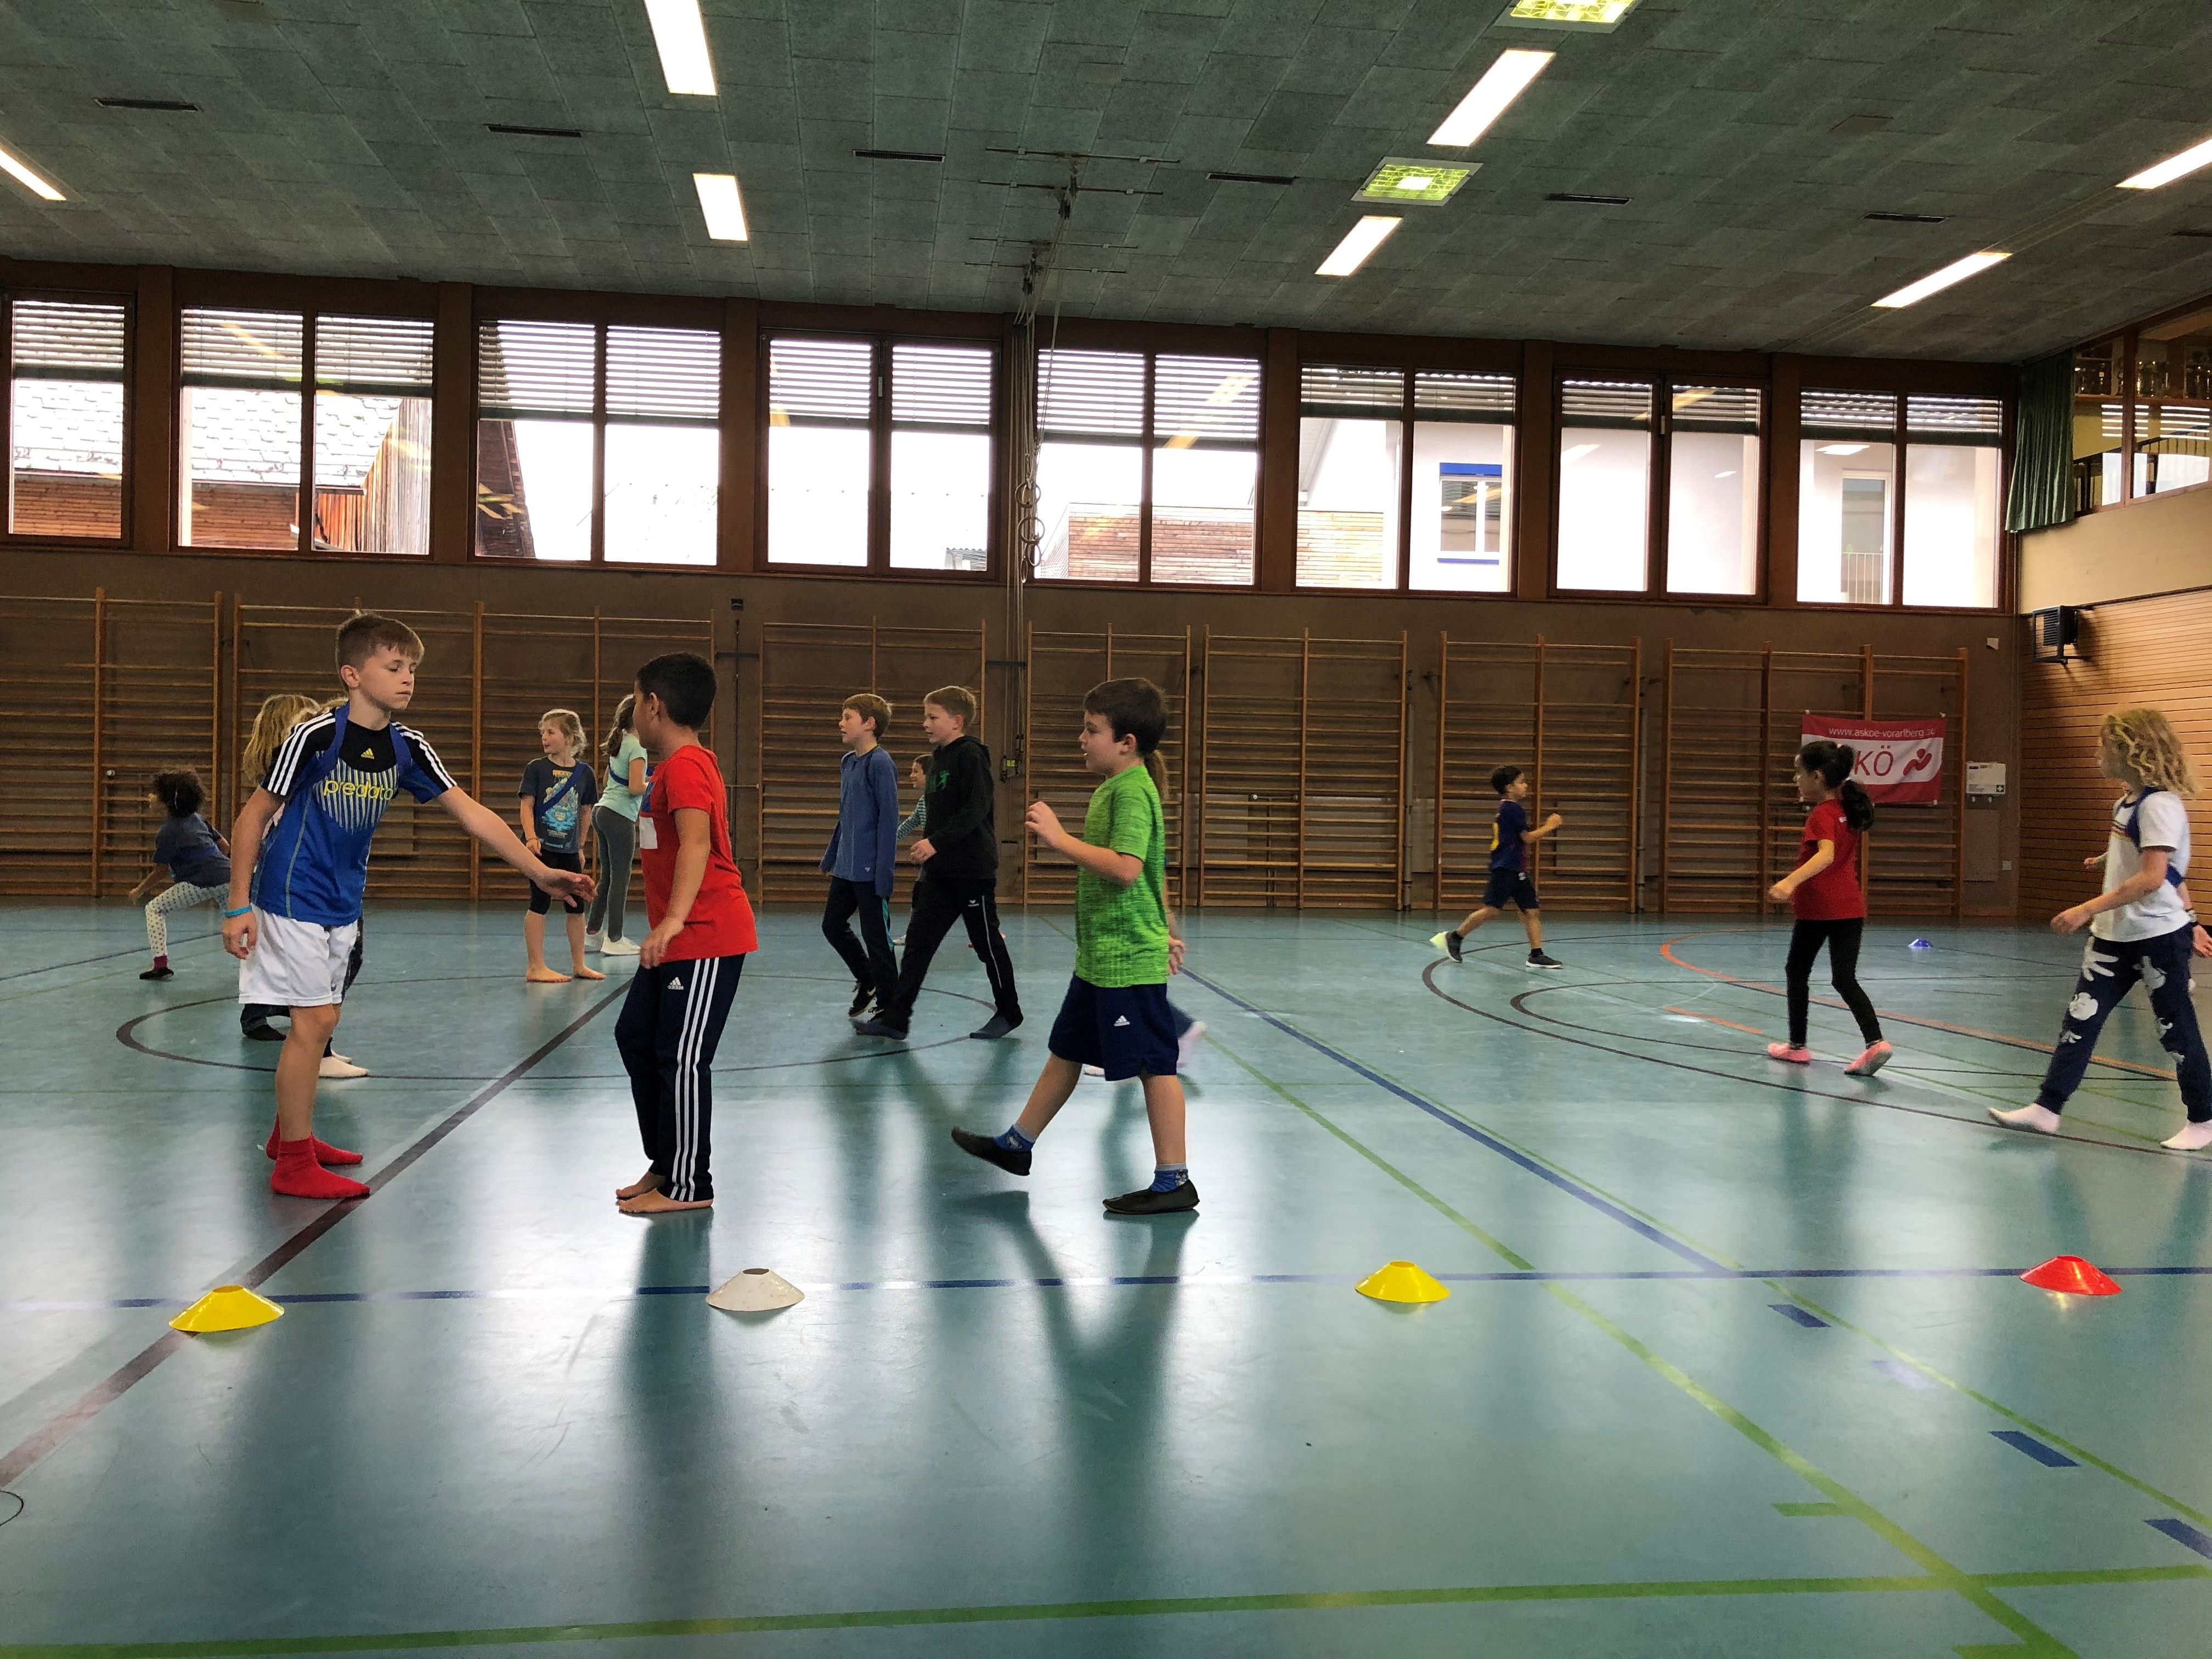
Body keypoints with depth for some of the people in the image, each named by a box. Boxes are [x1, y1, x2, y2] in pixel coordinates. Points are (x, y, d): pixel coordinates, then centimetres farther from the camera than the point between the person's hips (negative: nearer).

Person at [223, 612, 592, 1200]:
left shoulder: (407, 747, -2)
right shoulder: (314, 736, -19)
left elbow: (471, 813, -3)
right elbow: (252, 818, -13)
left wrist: (540, 871, -10)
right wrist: (238, 907, -15)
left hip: (343, 902, 7)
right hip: (293, 895, -7)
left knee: (321, 1019, 15)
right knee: (314, 1019, -8)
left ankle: (292, 1132, 33)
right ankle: (294, 1164, 2)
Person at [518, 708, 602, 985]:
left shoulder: (584, 773, 4)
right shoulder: (536, 768, -4)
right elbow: (526, 806, -6)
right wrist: (531, 837, -19)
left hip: (569, 850, 4)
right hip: (542, 847, -4)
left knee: (577, 907, 9)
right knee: (540, 904, -2)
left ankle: (578, 965, 21)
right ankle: (536, 967, 3)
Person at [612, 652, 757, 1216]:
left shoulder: (684, 767, -18)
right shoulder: (680, 764, 16)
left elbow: (696, 843, -32)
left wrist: (674, 919, -42)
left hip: (706, 938, -11)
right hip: (678, 939, 11)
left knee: (682, 1058, -5)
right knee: (635, 1036, 17)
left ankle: (689, 1185, 6)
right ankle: (665, 1163, 27)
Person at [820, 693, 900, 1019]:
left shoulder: (880, 764, -15)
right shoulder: (847, 763, 10)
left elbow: (889, 819, -17)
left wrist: (883, 873, -20)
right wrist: (830, 858, 22)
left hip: (870, 871, -9)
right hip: (845, 868, 9)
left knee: (876, 937, 1)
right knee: (832, 925, 15)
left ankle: (887, 1005, 14)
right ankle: (867, 980, 34)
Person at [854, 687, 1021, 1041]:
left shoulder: (971, 756, -13)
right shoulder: (938, 758, 13)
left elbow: (976, 810, -23)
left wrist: (937, 842, -27)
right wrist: (927, 848, 18)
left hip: (973, 870, -8)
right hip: (939, 871, 8)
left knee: (987, 943, 5)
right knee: (918, 941, 3)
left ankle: (1008, 1012, 21)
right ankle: (895, 1018, 3)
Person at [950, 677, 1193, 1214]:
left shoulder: (1131, 791, -17)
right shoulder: (1116, 788, 14)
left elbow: (1126, 868, -30)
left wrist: (1060, 838, -24)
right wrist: (1166, 931, 26)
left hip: (1129, 962, -10)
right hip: (1099, 958, 10)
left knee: (1153, 1064, -2)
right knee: (1066, 1050, 20)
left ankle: (1174, 1181, 5)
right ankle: (1017, 1144, 33)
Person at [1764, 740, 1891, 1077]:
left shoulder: (1821, 815, -14)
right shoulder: (1847, 809, 9)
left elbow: (1826, 855, -32)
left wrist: (1790, 881, -43)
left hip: (1816, 909, -6)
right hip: (1850, 907, 7)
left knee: (1797, 972, 13)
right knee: (1845, 979, 3)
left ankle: (1797, 1045, 21)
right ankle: (1875, 1042, -17)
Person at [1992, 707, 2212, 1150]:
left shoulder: (2159, 805, -19)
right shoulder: (2126, 802, 8)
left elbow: (2152, 878, -26)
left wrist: (2087, 909, -27)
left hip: (2158, 937, -8)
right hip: (2114, 936, 8)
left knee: (2176, 1028, 5)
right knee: (2081, 1018, 3)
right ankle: (2047, 1107, 4)